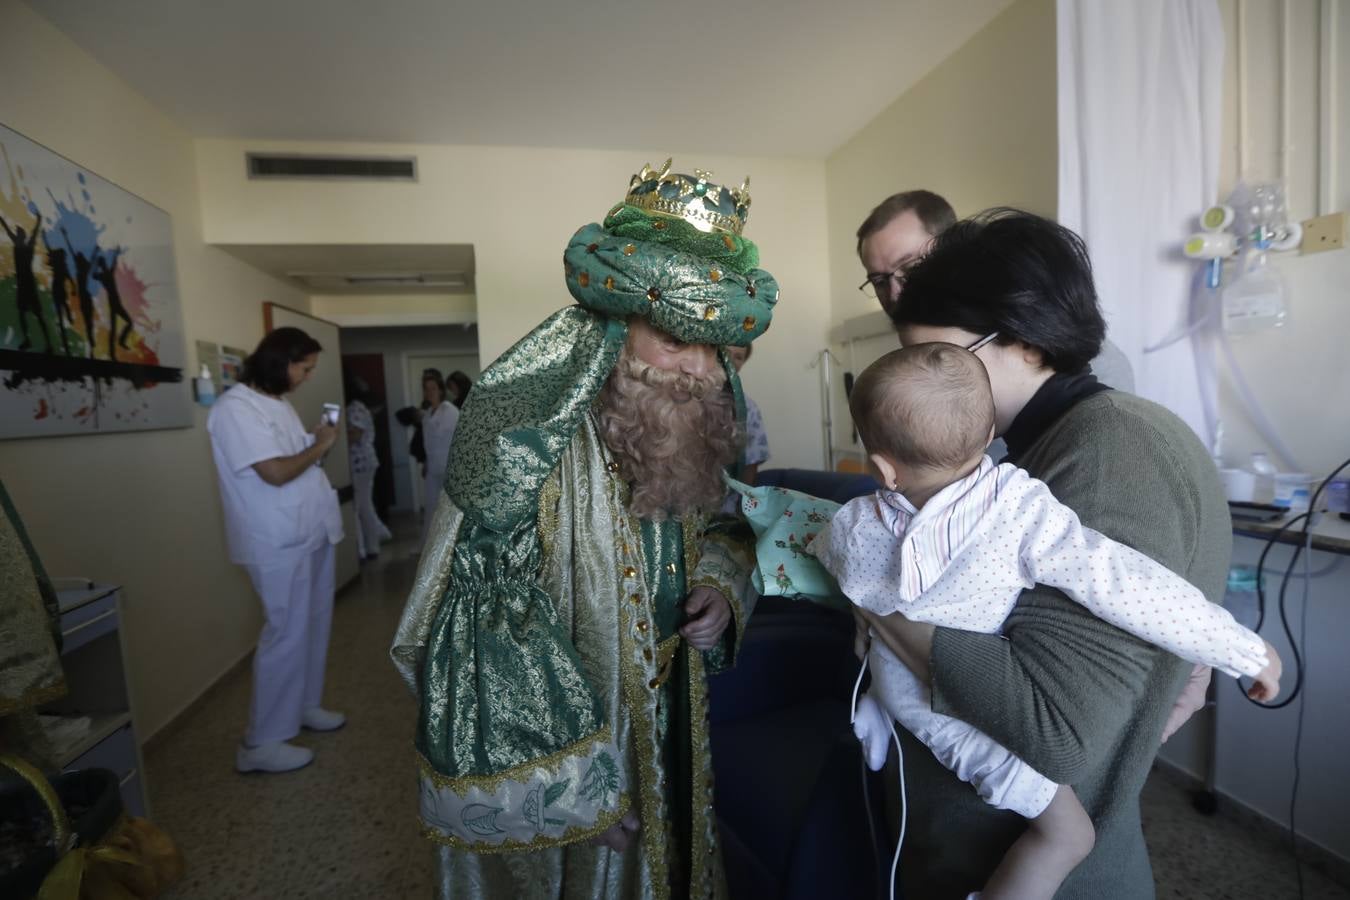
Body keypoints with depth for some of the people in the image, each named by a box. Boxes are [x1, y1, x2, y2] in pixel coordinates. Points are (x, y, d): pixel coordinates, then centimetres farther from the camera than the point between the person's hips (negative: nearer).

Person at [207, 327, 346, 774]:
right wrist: (319, 446, -11)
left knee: (313, 627, 17)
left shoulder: (278, 402, 13)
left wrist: (317, 442, 0)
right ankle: (261, 743, 11)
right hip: (280, 543, -9)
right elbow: (275, 473, -25)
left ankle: (304, 706, 34)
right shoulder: (235, 407, -17)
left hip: (312, 533, 9)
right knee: (286, 635, -3)